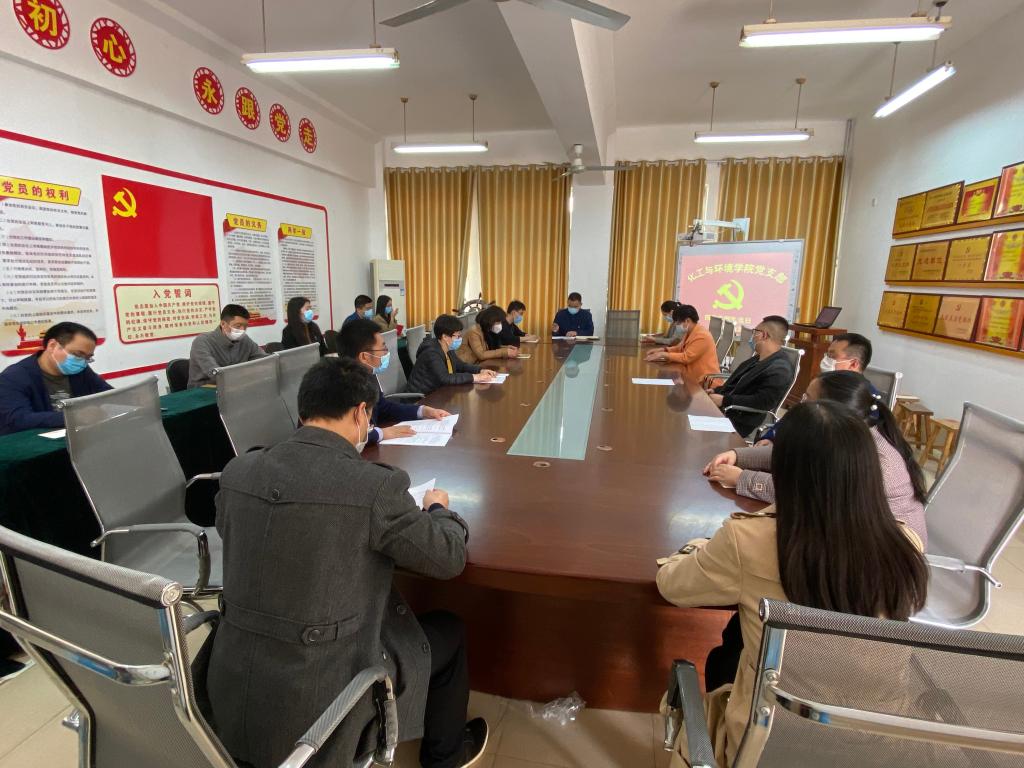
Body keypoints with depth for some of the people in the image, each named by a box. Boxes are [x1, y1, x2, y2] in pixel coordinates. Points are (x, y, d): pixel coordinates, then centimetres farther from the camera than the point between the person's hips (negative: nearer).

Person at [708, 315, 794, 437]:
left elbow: (761, 403, -24)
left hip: (740, 421, -9)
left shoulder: (779, 369, -18)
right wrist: (716, 391, 3)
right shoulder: (759, 359, 14)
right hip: (725, 409, 9)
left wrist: (724, 400, -22)